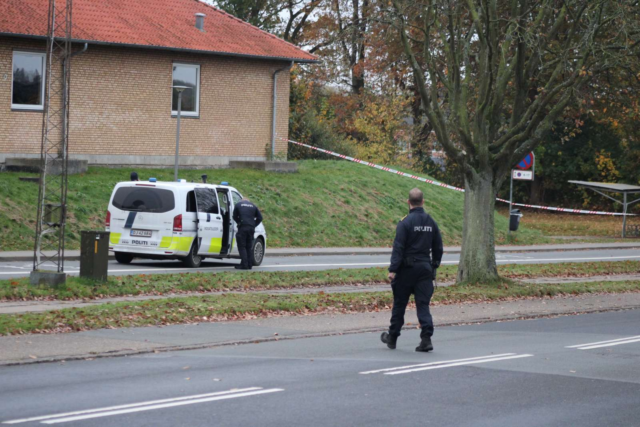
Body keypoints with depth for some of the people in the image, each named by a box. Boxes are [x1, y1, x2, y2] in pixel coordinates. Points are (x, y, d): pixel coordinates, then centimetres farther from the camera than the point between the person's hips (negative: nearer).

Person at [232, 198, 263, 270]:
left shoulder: (238, 205, 8)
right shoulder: (253, 206, 16)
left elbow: (235, 217, 12)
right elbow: (260, 217, 12)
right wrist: (254, 225, 14)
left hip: (242, 228, -4)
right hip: (251, 228, 4)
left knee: (242, 247, -2)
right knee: (248, 247, 14)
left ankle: (244, 265, -11)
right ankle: (249, 264, 13)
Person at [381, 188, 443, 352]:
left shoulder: (405, 222, -11)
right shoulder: (431, 222, 7)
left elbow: (398, 248, -14)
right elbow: (438, 248, 14)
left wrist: (393, 270, -15)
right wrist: (434, 265, 25)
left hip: (407, 267, -4)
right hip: (425, 268, 4)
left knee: (399, 304, 8)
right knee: (423, 304, 1)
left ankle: (392, 338, 20)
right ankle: (426, 339, -13)